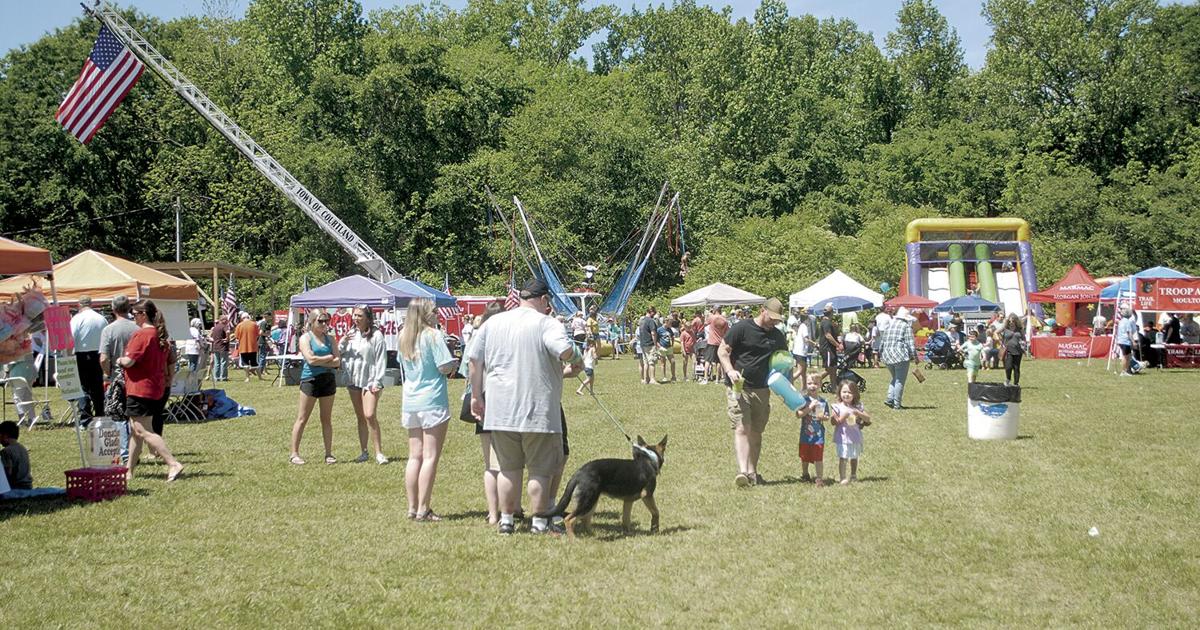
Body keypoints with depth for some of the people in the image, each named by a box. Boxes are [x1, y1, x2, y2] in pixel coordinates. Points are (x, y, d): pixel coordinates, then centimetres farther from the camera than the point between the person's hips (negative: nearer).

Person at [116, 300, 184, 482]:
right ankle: (129, 471, 22)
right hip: (156, 389, 10)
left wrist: (120, 360, 0)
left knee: (142, 431, -10)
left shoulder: (141, 335, -16)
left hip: (140, 389, -10)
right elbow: (166, 364, 19)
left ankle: (173, 464, -20)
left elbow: (129, 361, -19)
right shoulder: (161, 335, 13)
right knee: (136, 430, 16)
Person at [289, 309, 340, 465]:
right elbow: (310, 359, -17)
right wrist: (329, 357, -5)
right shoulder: (305, 338, -3)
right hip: (310, 380, -5)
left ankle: (329, 453, 14)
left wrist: (320, 361, -11)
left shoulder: (329, 339, 11)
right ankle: (294, 454, 3)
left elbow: (337, 362, 1)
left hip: (328, 380, 5)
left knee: (327, 419, 8)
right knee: (302, 419, -1)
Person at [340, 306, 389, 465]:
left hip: (370, 381, -6)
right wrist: (343, 342, -9)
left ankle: (379, 452, -10)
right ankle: (363, 452, 17)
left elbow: (381, 360, -9)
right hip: (353, 380, 6)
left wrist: (377, 382, -14)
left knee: (370, 415, -16)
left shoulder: (376, 335, -7)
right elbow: (339, 353, 12)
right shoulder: (351, 334, 11)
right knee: (360, 417, 11)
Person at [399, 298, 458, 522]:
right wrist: (454, 362, 6)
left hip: (410, 402, 7)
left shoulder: (404, 337, 10)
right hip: (432, 402, -7)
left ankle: (412, 507, 13)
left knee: (415, 457, 12)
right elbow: (445, 367, -14)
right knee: (430, 457, -3)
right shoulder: (433, 335, -11)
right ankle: (423, 509, -4)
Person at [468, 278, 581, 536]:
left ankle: (506, 520, 19)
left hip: (501, 409, 5)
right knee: (541, 469, 6)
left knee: (508, 467, 15)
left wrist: (476, 396, 18)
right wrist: (576, 363, -2)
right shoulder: (544, 324, -7)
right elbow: (566, 350, -24)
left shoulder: (494, 322, 10)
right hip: (538, 409, -5)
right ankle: (539, 523, 9)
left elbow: (475, 360, 11)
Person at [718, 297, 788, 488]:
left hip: (761, 390, 6)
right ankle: (742, 471, -24)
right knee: (742, 428, -15)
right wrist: (730, 370, -21)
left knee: (756, 431, 9)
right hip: (738, 387, -5)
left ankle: (752, 472, 18)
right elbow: (722, 351, -5)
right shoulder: (742, 328, -6)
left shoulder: (778, 337, 11)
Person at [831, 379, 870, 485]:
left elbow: (868, 418, 0)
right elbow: (833, 422, -10)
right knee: (842, 457, -7)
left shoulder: (858, 406, 3)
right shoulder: (838, 407, -6)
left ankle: (853, 475, 34)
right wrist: (842, 417, -23)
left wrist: (858, 413, -16)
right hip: (843, 437, -4)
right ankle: (842, 477, -1)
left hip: (856, 436, 4)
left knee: (854, 457, 17)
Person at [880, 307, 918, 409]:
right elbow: (910, 343, -11)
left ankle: (890, 399, 6)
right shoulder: (906, 326, -5)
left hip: (887, 355, 6)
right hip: (900, 355, -6)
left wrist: (880, 353, 23)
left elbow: (882, 341, 16)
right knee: (900, 380, 0)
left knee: (895, 378, 20)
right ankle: (897, 404, -1)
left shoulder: (889, 324, 14)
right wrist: (914, 356, -9)